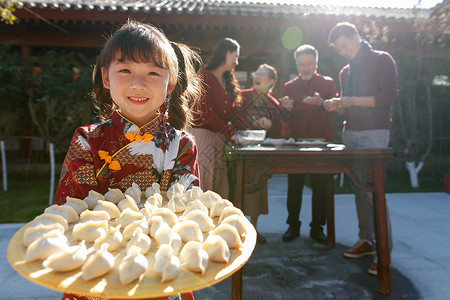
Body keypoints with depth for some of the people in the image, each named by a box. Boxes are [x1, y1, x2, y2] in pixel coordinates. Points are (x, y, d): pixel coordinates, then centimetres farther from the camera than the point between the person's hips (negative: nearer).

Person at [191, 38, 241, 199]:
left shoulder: (228, 81, 20)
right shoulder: (205, 76, -4)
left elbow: (232, 111, 16)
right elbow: (206, 112, -13)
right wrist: (229, 132, -14)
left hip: (221, 138, 7)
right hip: (203, 135, -7)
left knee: (220, 185, 6)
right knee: (202, 184, -4)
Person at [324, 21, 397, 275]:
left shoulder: (381, 60, 0)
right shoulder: (346, 71, 19)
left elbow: (389, 96, -10)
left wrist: (352, 101, -16)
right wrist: (337, 106, 3)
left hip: (374, 133, -6)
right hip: (351, 133, 7)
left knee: (374, 190, -10)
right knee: (359, 189, 7)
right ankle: (366, 240, 16)